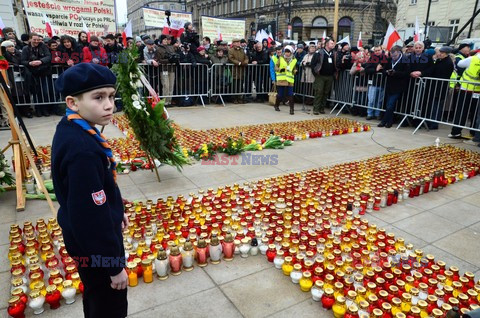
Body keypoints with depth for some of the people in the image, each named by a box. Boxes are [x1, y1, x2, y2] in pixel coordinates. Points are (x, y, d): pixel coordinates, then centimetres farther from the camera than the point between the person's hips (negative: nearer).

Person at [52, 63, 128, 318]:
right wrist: (114, 265, -20)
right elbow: (92, 216, -30)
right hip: (93, 241, -9)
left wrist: (116, 211, 21)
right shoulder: (83, 151, -34)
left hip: (85, 235, 9)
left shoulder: (71, 129, -2)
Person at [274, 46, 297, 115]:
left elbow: (294, 69, 19)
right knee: (280, 95, 4)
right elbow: (276, 67, 3)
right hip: (281, 80, -1)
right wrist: (280, 69, -18)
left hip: (290, 81, 1)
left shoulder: (294, 60, 11)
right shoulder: (280, 58, 5)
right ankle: (276, 106, 27)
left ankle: (292, 109, -3)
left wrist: (295, 71, -4)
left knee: (290, 95, -7)